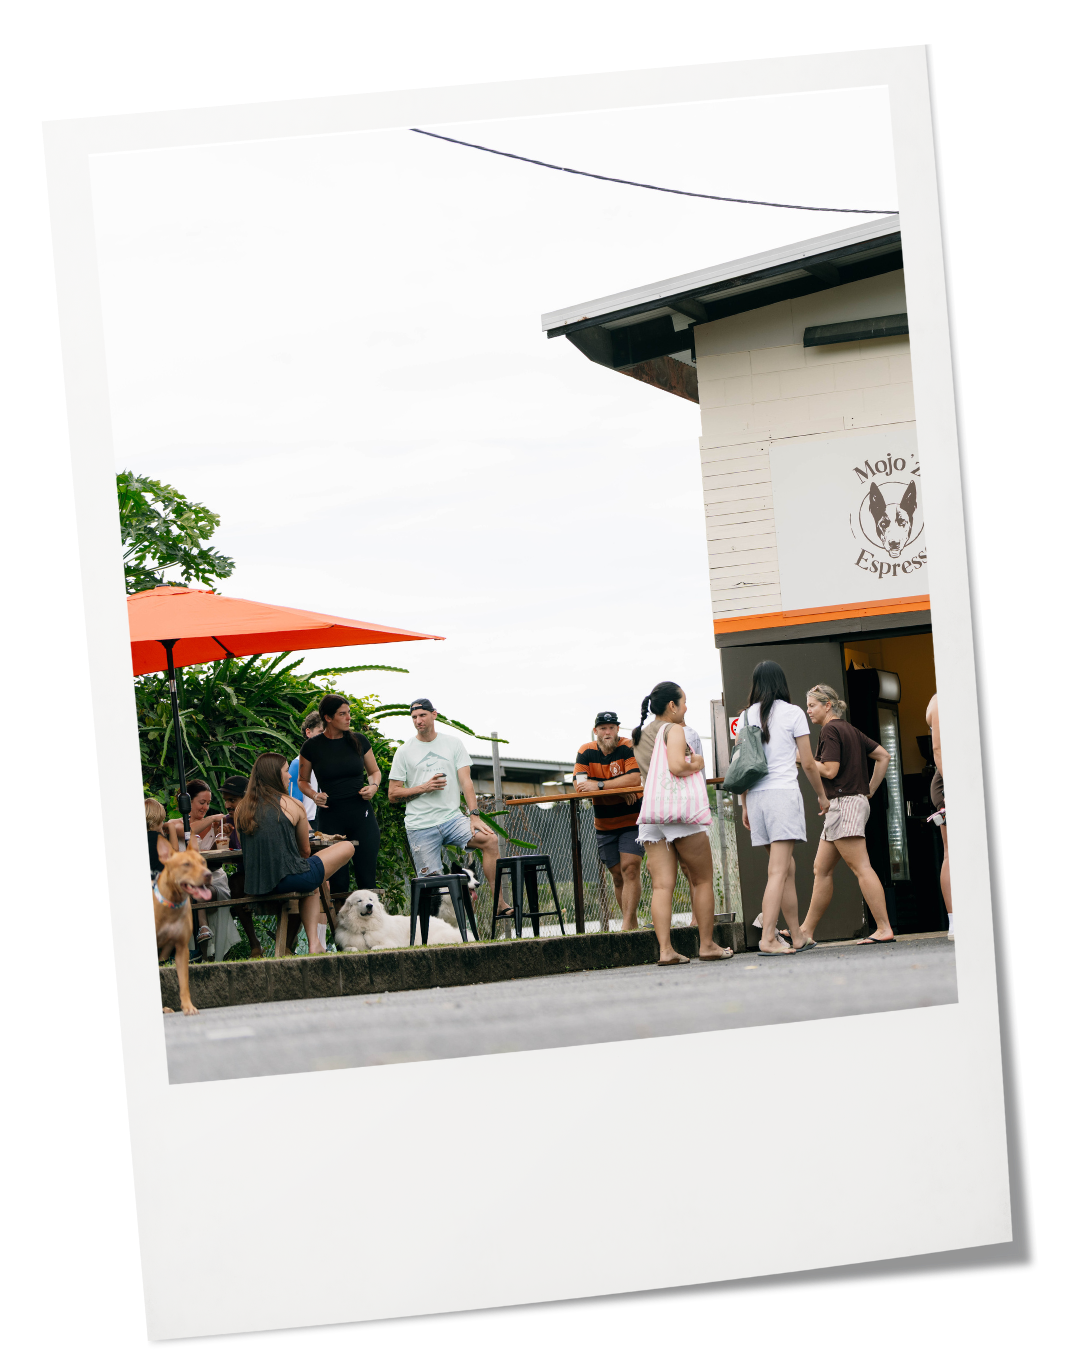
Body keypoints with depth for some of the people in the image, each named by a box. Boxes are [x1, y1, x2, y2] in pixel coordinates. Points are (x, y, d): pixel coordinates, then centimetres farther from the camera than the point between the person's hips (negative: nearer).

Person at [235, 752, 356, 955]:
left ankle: (314, 944, 24)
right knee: (347, 847, 15)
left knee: (311, 887, 37)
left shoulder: (241, 809, 8)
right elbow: (305, 851, 7)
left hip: (256, 886, 6)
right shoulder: (292, 805, -3)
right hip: (288, 880, -6)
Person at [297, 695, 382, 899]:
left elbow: (374, 771, 19)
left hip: (361, 814, 2)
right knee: (337, 882, -2)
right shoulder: (312, 746, 0)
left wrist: (373, 786, -2)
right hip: (330, 816, -1)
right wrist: (314, 795, -8)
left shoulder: (359, 741, 6)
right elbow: (303, 780, 12)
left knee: (366, 879, -2)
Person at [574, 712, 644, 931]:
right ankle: (632, 926, 13)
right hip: (604, 824, 4)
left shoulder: (629, 748, -11)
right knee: (618, 876, 7)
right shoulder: (586, 752, -1)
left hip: (632, 821, -4)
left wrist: (600, 785, -25)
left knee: (630, 868, -16)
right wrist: (618, 789, -20)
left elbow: (635, 778, -25)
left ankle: (627, 925, -20)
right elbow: (579, 786, -12)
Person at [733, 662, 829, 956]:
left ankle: (797, 937, 18)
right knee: (778, 871, -10)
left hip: (756, 796, 5)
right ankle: (768, 939, -20)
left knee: (787, 868, 15)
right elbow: (808, 763, 0)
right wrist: (822, 796, 13)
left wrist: (745, 805, 17)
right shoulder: (792, 713, -1)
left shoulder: (746, 717, 10)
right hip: (784, 791, -5)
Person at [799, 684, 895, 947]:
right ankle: (807, 931, 13)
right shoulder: (850, 730, 18)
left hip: (844, 804, -10)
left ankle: (884, 929, -14)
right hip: (857, 801, 10)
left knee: (861, 867, -11)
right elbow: (883, 755, 19)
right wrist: (870, 790, 17)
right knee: (821, 868, 11)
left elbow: (830, 770, -19)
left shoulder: (829, 731, -10)